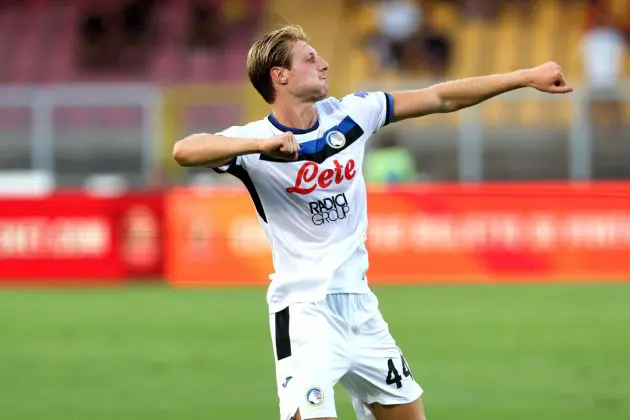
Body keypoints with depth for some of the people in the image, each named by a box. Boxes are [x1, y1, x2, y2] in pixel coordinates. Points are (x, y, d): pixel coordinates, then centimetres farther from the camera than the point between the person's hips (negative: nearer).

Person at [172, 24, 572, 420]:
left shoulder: (348, 115, 3)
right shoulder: (256, 139, -13)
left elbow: (440, 98, 9)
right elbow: (185, 151, -32)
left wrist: (526, 77, 8)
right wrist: (261, 144, -47)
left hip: (359, 304, 7)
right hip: (304, 310, -7)